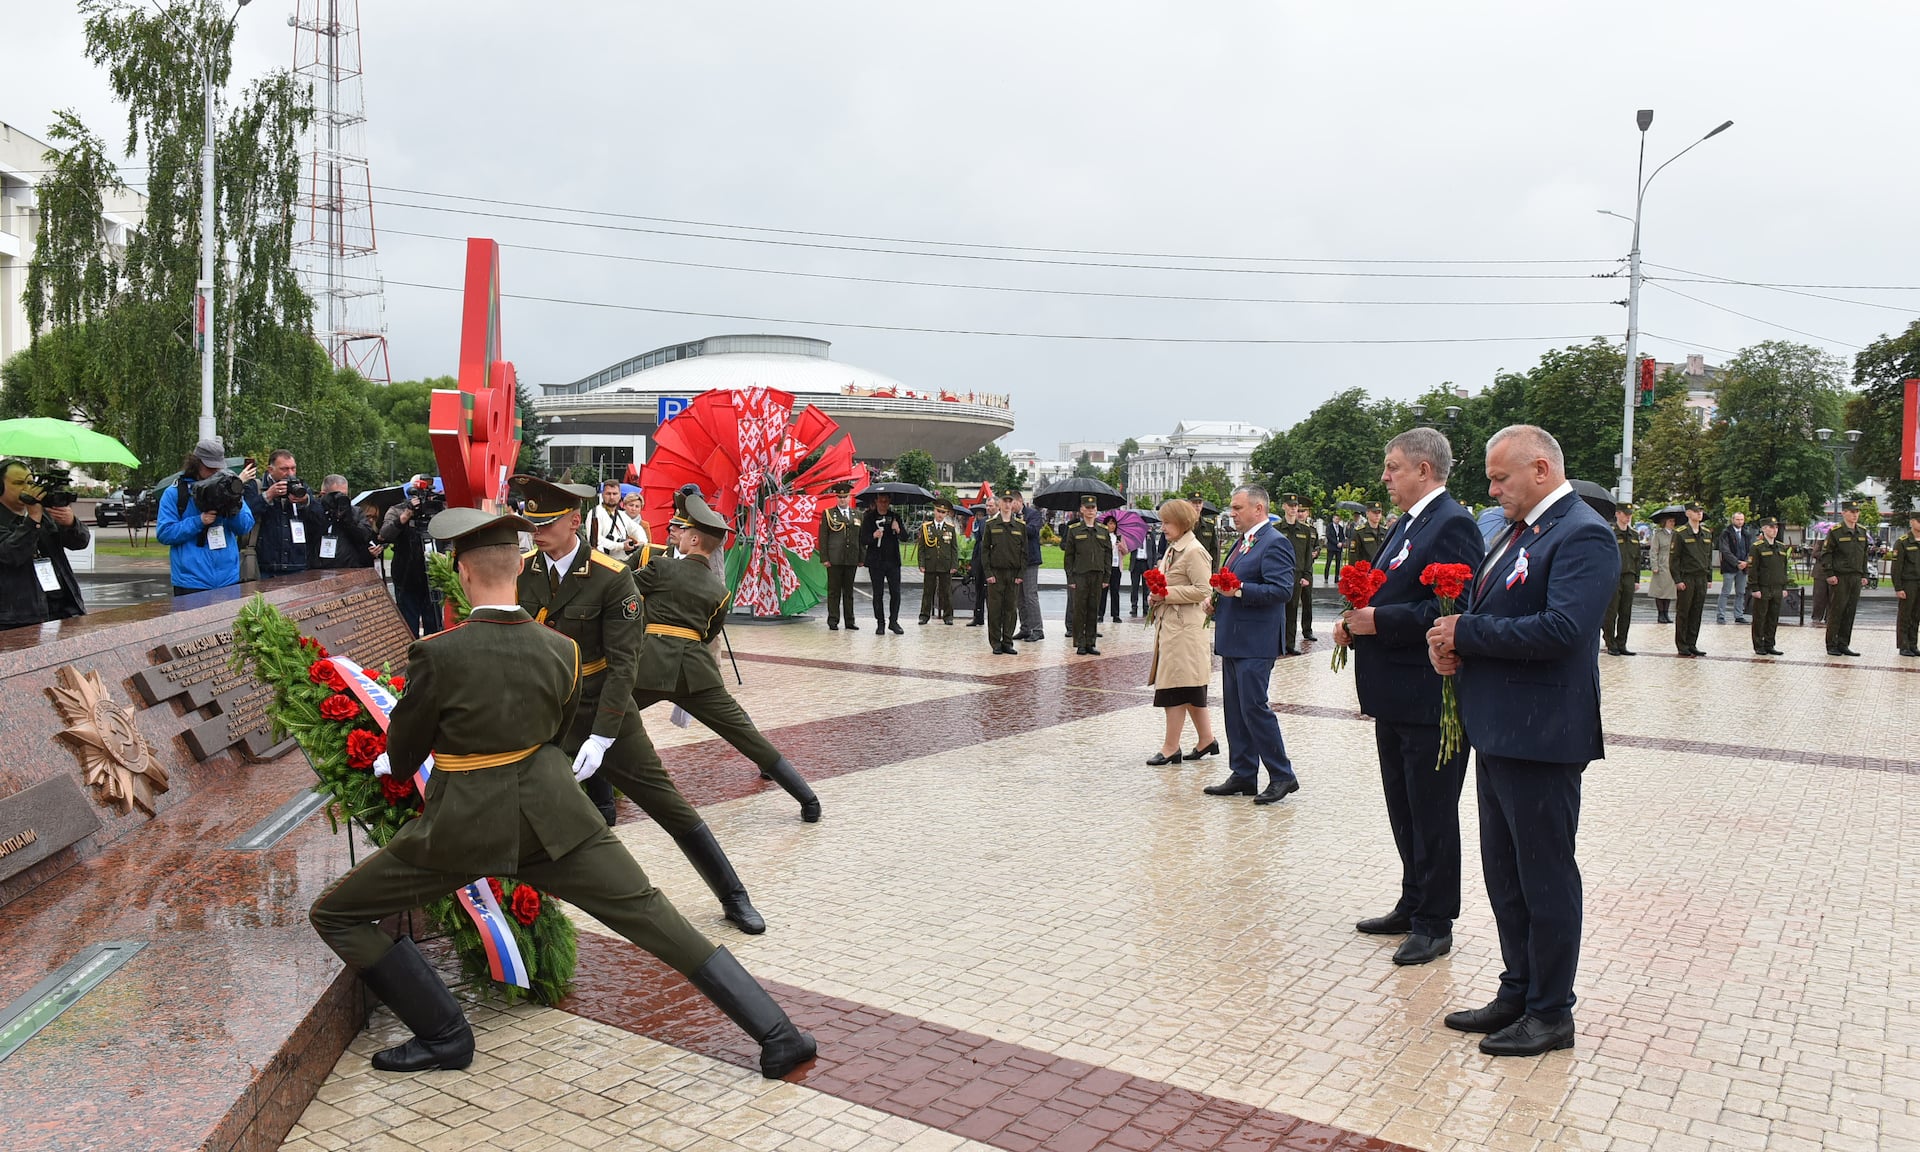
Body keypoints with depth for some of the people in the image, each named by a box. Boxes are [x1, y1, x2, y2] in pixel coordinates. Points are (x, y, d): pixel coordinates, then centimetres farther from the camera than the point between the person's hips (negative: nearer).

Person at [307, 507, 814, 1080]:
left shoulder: (437, 653, -15)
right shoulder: (561, 650, -3)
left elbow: (402, 752, 1)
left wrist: (391, 766, 25)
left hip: (463, 824, -3)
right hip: (550, 813, 4)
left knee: (336, 915, 15)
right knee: (651, 914, 8)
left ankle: (444, 1037, 15)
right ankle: (777, 1034, 4)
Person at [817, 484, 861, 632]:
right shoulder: (828, 514, 5)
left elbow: (861, 538, 13)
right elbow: (823, 537, 1)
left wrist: (862, 558, 7)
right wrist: (825, 558, -6)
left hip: (852, 560, 3)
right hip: (834, 560, -3)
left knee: (849, 591, 8)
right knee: (834, 591, 0)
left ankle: (849, 622, 12)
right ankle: (833, 621, 5)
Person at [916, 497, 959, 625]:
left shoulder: (951, 528, 7)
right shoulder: (925, 527, 4)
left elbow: (954, 548, 7)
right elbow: (921, 548, 4)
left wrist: (954, 565, -1)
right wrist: (921, 564, -3)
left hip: (945, 566, 0)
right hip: (930, 566, 0)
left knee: (947, 592, 5)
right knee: (927, 592, 4)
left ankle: (948, 616, 12)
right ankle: (925, 615, 11)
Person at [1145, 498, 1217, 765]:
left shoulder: (1194, 552, -13)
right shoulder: (1172, 549, 16)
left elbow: (1202, 590, -19)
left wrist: (1167, 593, -18)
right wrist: (1156, 596, 6)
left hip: (1184, 627, -10)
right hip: (1168, 625, 10)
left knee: (1176, 687, -5)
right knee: (1189, 689, 14)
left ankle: (1170, 748, 1)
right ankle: (1206, 740, 23)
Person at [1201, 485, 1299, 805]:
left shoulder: (1274, 543, -12)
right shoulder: (1241, 542, 17)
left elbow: (1282, 589, -22)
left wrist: (1240, 590, -27)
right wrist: (1216, 599, 9)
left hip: (1255, 644, -10)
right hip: (1233, 641, 10)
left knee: (1254, 707, -9)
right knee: (1235, 710, 12)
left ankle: (1282, 776, 2)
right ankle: (1242, 775, 20)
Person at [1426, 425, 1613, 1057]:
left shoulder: (1583, 535, -15)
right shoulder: (1516, 532, 15)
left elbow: (1561, 629, -26)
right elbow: (1484, 612, 18)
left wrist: (1467, 633, -18)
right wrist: (1450, 642, -4)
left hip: (1541, 737, -9)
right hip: (1498, 732, 10)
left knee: (1546, 878, 3)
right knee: (1505, 876, 18)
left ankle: (1550, 1014, 16)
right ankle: (1517, 993, 31)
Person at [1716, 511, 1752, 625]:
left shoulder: (1747, 534, 13)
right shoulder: (1726, 533, -4)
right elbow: (1725, 551, -10)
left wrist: (1746, 562, -8)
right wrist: (1736, 563, -16)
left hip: (1743, 568, 5)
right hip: (1729, 567, -5)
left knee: (1741, 593, 8)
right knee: (1725, 592, -4)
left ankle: (1739, 616, 13)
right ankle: (1720, 616, -2)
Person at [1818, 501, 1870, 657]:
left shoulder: (1862, 532, 12)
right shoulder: (1835, 531, -7)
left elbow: (1864, 555, 18)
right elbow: (1826, 554, -8)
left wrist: (1864, 575, 13)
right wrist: (1829, 574, -14)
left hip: (1855, 578, 6)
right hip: (1839, 578, -6)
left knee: (1850, 612, 7)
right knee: (1836, 612, -3)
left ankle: (1844, 645, 14)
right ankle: (1832, 646, 3)